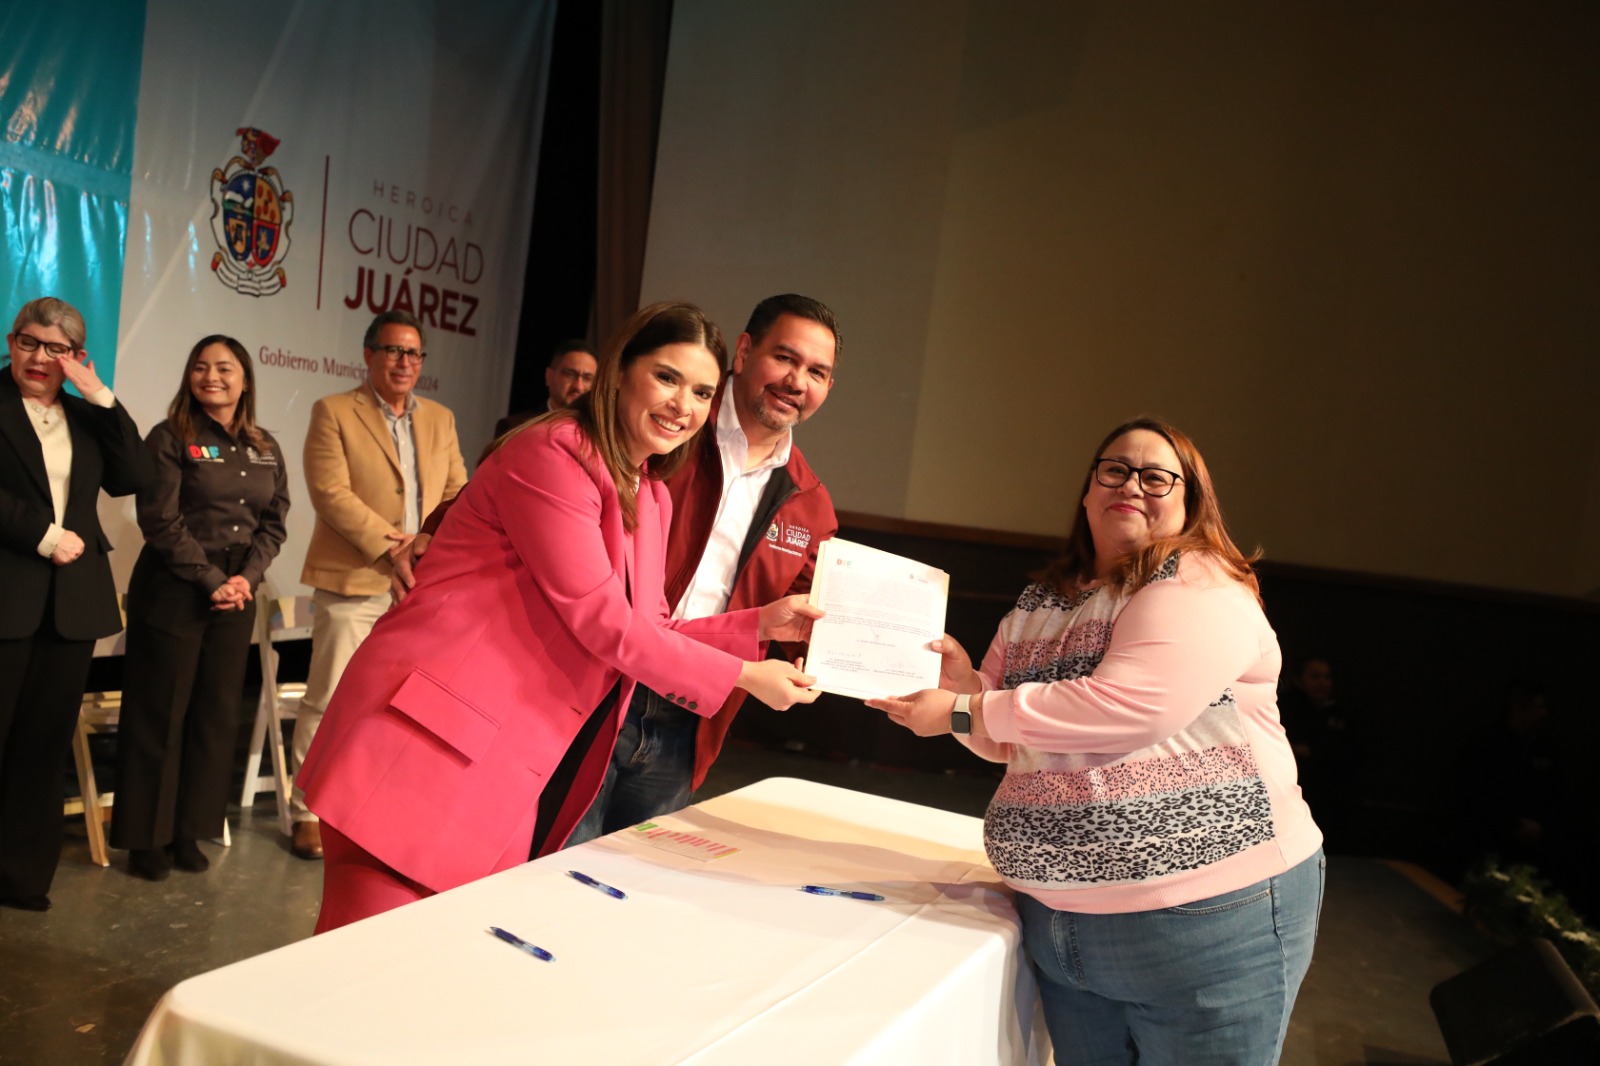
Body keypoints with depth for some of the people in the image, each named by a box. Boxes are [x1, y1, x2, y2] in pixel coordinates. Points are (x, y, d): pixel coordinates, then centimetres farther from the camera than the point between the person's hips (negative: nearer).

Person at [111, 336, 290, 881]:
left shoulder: (265, 449, 10)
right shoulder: (170, 439, -4)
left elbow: (273, 523, 9)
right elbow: (161, 521, -11)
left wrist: (247, 576, -6)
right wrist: (211, 580, -15)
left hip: (236, 593, 5)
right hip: (174, 592, -4)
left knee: (217, 713, 7)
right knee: (160, 714, 2)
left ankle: (188, 829, 19)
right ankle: (147, 836, 13)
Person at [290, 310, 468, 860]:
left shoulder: (440, 419, 14)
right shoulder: (334, 412, -1)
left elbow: (457, 494, 10)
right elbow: (330, 491, -12)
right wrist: (386, 543, -18)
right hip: (353, 582, -4)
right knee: (329, 702, 1)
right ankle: (311, 813, 13)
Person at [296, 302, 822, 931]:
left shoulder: (651, 498, 17)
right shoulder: (552, 456, -12)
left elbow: (647, 631, 18)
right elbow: (601, 622, -15)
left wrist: (761, 625, 7)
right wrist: (745, 676, -9)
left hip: (513, 784, 9)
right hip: (429, 759, -8)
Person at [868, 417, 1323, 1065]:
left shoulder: (1199, 586, -9)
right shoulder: (1037, 606, 12)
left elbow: (1133, 705, -25)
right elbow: (1008, 743, 18)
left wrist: (966, 712, -17)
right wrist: (963, 684, -4)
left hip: (1206, 915, -6)